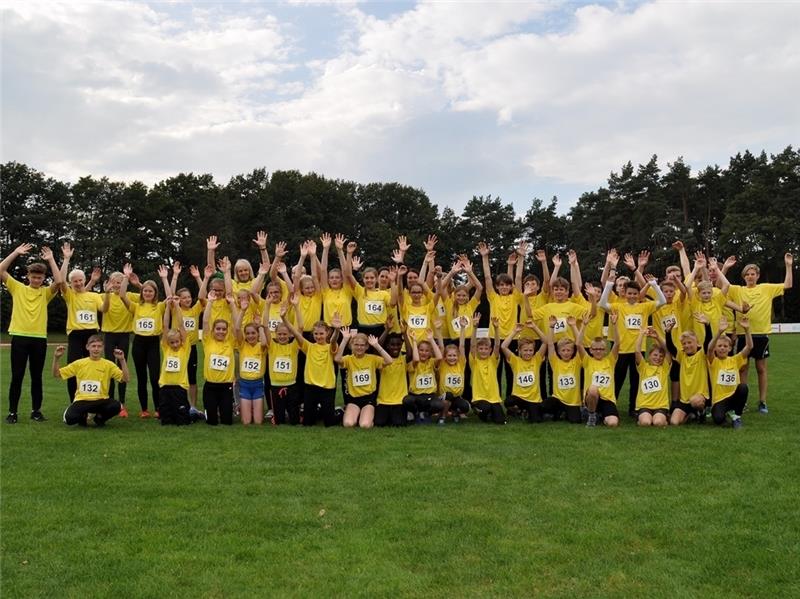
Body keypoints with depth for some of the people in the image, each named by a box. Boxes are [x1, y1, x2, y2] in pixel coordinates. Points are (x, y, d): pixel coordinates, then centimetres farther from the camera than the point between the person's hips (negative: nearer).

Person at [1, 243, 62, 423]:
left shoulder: (46, 292, 7)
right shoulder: (17, 288, 7)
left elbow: (59, 281, -11)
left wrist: (51, 259, -7)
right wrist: (15, 253, -5)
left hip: (39, 338, 1)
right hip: (19, 337, -1)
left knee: (37, 377, 7)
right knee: (17, 376, 2)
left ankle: (36, 410, 16)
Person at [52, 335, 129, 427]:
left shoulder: (108, 365, 1)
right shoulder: (79, 363, 4)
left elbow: (125, 379, -9)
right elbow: (57, 374, 8)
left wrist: (122, 360, -19)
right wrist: (56, 358, -7)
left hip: (101, 401, 0)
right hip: (82, 400, 0)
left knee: (116, 406, -32)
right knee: (70, 419, -29)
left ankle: (99, 417, 4)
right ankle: (83, 415, 11)